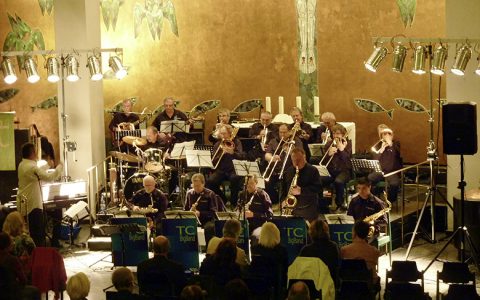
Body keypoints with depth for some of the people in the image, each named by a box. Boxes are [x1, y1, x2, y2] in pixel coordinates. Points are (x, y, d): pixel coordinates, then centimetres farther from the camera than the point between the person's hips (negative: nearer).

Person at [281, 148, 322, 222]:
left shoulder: (313, 170, -1)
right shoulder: (288, 171, 15)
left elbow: (318, 187, -11)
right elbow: (284, 188, 23)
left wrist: (301, 191, -20)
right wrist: (283, 200, 7)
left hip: (307, 208, -4)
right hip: (291, 207, 4)